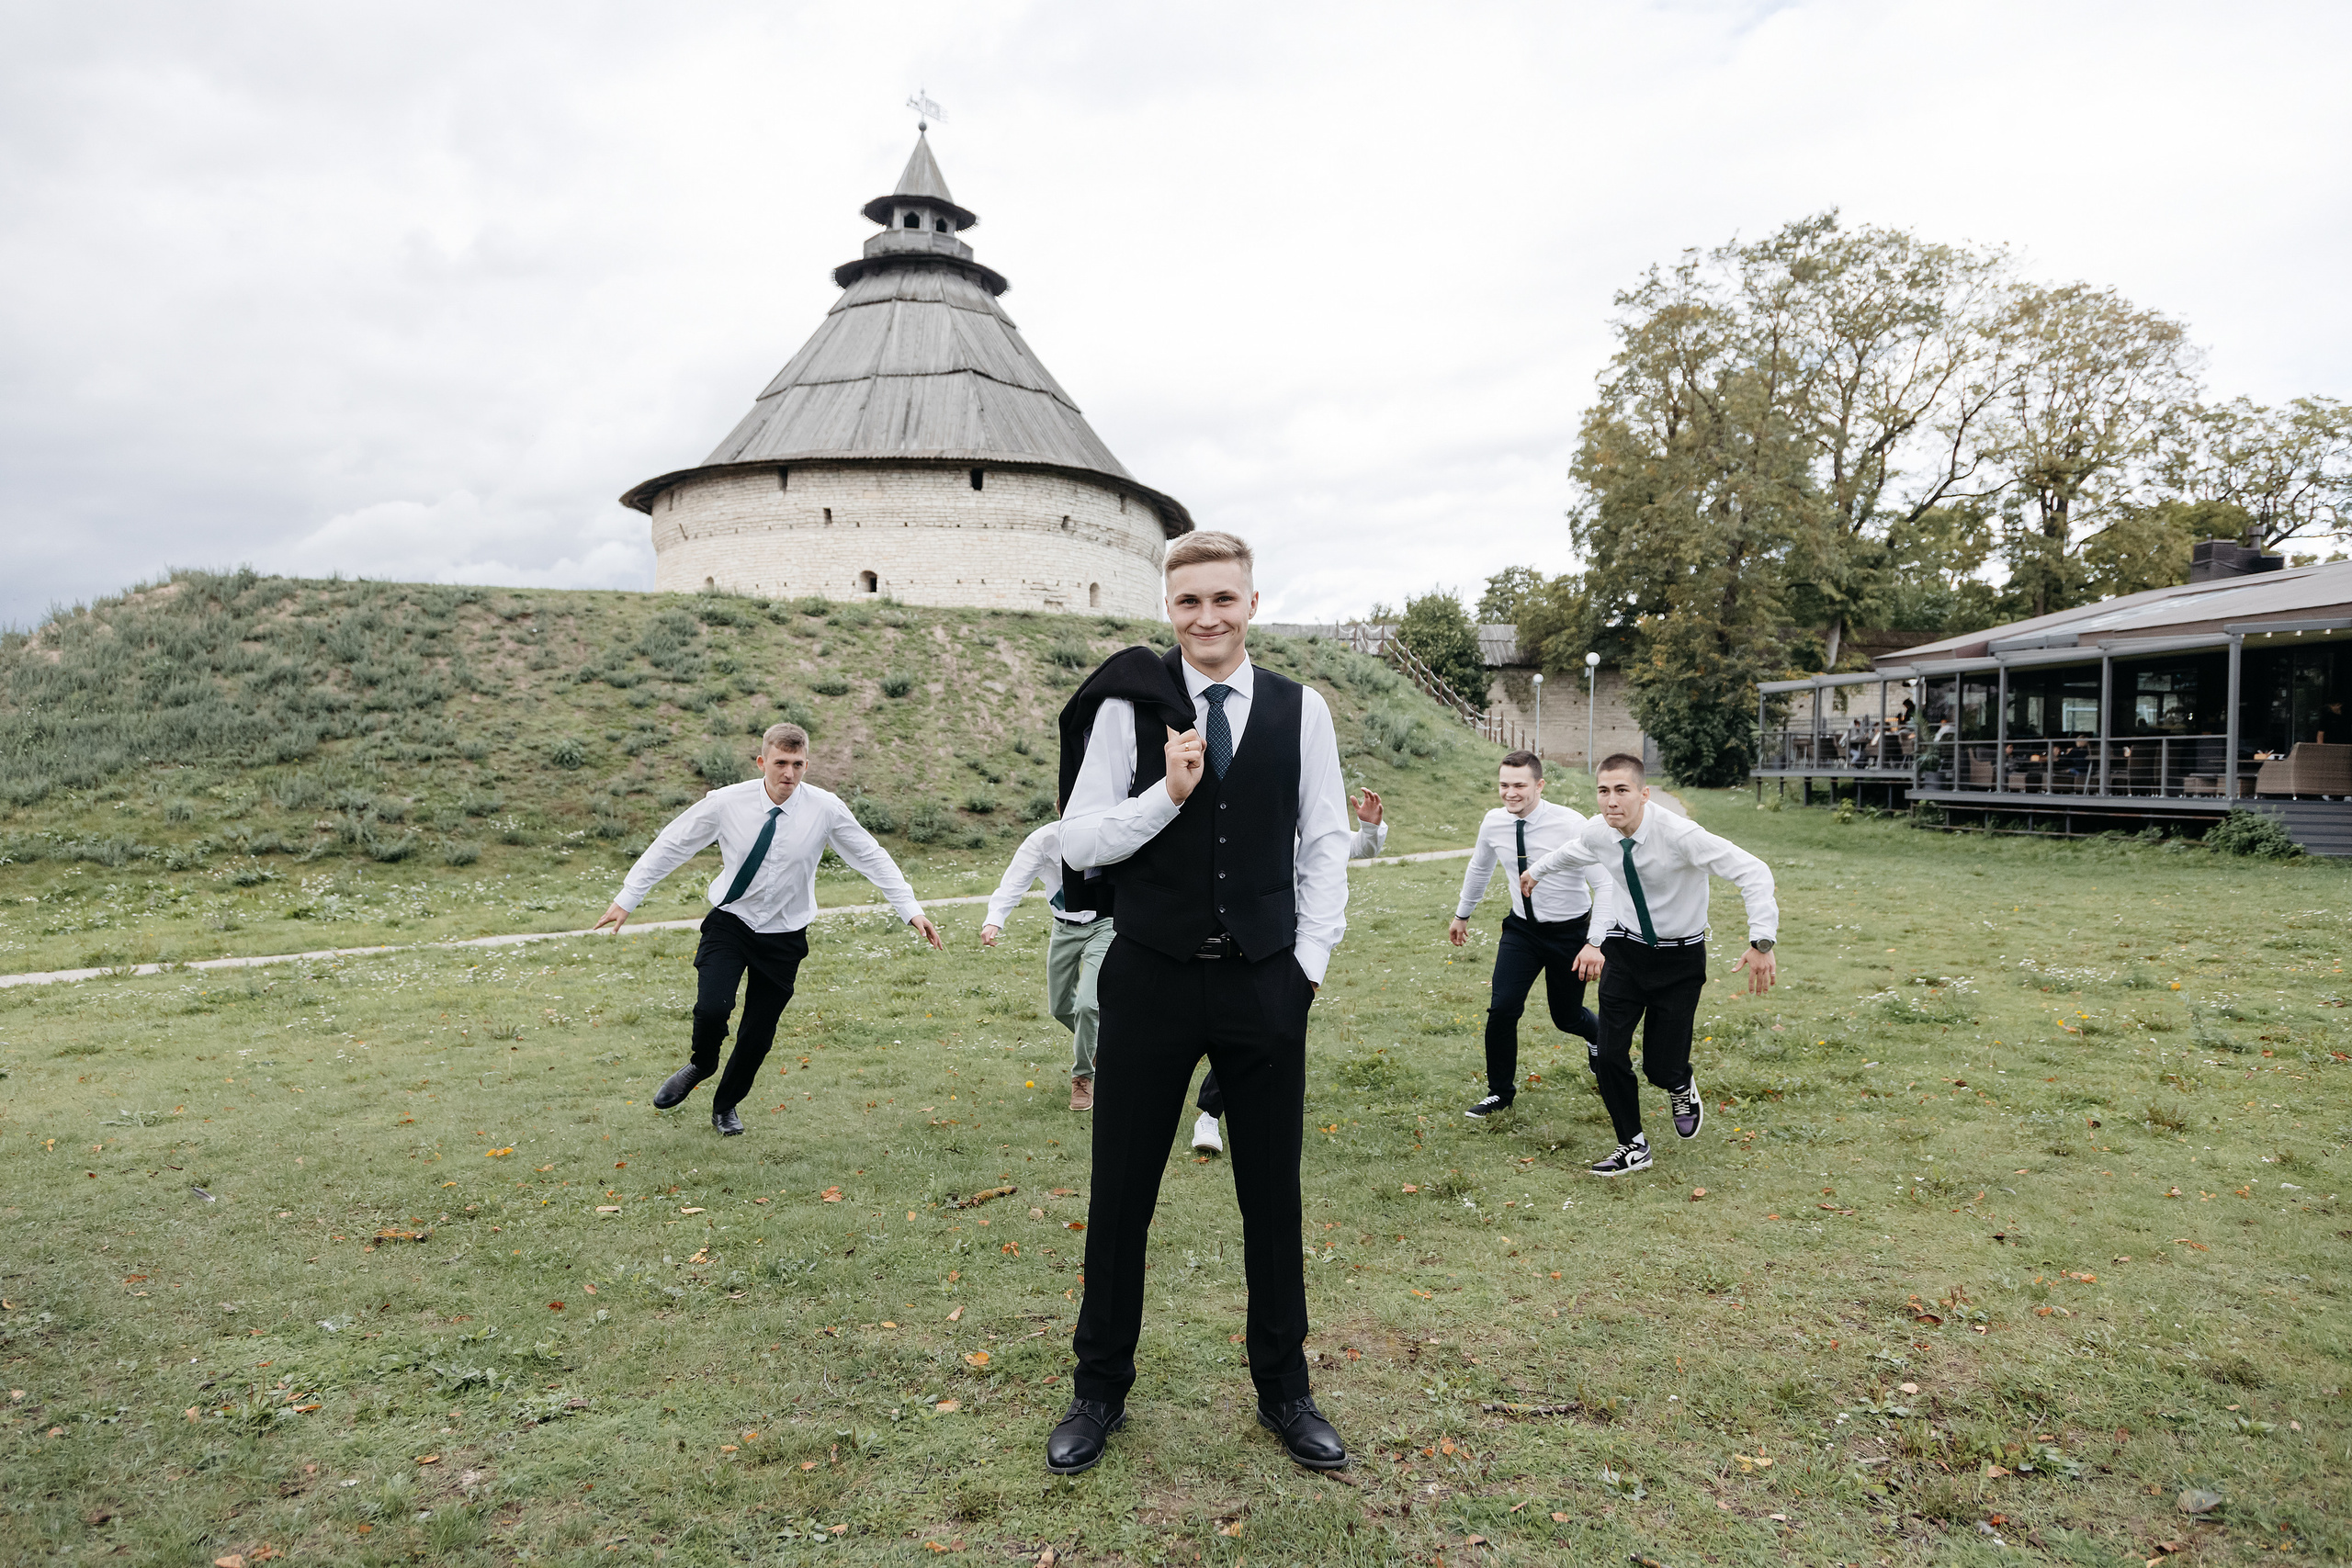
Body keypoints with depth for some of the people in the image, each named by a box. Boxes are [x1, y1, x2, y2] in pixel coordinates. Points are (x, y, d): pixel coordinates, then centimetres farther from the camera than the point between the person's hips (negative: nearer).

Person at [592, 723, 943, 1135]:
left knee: (759, 1032, 7)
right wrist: (626, 899, -3)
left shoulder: (825, 808, -14)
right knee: (711, 1009, -22)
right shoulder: (726, 803, -15)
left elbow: (872, 858, -5)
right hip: (730, 922, -1)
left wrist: (911, 911, -10)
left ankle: (726, 1106, 37)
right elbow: (670, 846, -3)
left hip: (784, 935, 1)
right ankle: (700, 1066, 15)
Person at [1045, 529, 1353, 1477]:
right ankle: (1100, 1390, 29)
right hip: (1152, 980, -1)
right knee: (1121, 1196, 9)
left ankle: (1283, 1390, 31)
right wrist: (1167, 793, -18)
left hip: (1265, 982, 2)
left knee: (1274, 1196, 12)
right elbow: (1079, 842, -4)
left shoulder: (1301, 710, 3)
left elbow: (1325, 844, 7)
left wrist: (1311, 958, 0)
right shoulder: (1126, 708, -3)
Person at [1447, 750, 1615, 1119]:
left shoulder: (1571, 825, -25)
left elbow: (1605, 885, -24)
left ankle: (1600, 1037, 51)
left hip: (1569, 931, -3)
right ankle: (1500, 1093, 13)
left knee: (1567, 1017, 12)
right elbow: (1479, 868, 12)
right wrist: (1462, 914, 24)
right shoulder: (1494, 823, -10)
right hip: (1522, 928, 3)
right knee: (1501, 1009, -9)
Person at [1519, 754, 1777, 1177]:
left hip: (1679, 956, -4)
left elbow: (1753, 871, -30)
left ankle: (1681, 1085, 37)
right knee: (1608, 1055, -3)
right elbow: (1571, 852, 16)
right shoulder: (1597, 832, -10)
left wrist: (1762, 942, -38)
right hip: (1625, 948, 4)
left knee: (1660, 1067, -3)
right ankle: (1633, 1147, 19)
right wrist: (1537, 871, 35)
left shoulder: (1679, 834, -28)